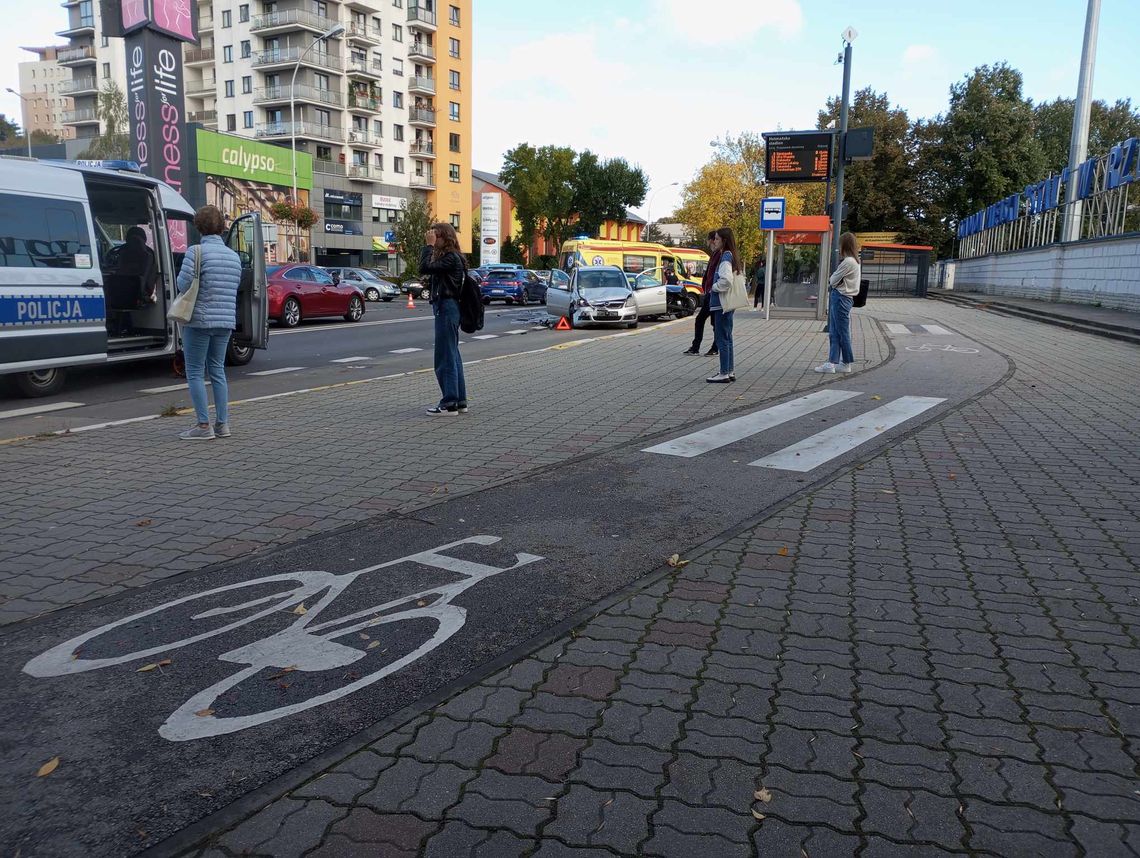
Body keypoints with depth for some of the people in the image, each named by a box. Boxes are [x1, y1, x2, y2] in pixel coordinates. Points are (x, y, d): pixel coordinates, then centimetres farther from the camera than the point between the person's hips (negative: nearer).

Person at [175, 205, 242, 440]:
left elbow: (183, 284, -13)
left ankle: (204, 425, 1)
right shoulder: (233, 256, 10)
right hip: (226, 320, 6)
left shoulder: (196, 251, -11)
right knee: (218, 370, 14)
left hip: (199, 320, -6)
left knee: (195, 372, 2)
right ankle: (222, 423, 15)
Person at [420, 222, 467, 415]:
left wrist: (429, 245, -15)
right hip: (447, 307, 11)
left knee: (445, 357, -7)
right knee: (452, 356, 13)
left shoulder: (451, 258, -13)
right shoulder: (447, 257, 17)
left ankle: (449, 403, -3)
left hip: (446, 308, -11)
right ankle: (459, 401, 19)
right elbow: (428, 270, 15)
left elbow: (426, 267, -21)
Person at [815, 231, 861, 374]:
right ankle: (832, 362, 10)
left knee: (842, 332, -1)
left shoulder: (848, 262, -16)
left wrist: (830, 280, 6)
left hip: (841, 298, -10)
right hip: (838, 297, 10)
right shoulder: (854, 261, 16)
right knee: (833, 332, 9)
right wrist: (833, 280, 1)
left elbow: (833, 281, -12)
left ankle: (847, 363, 8)